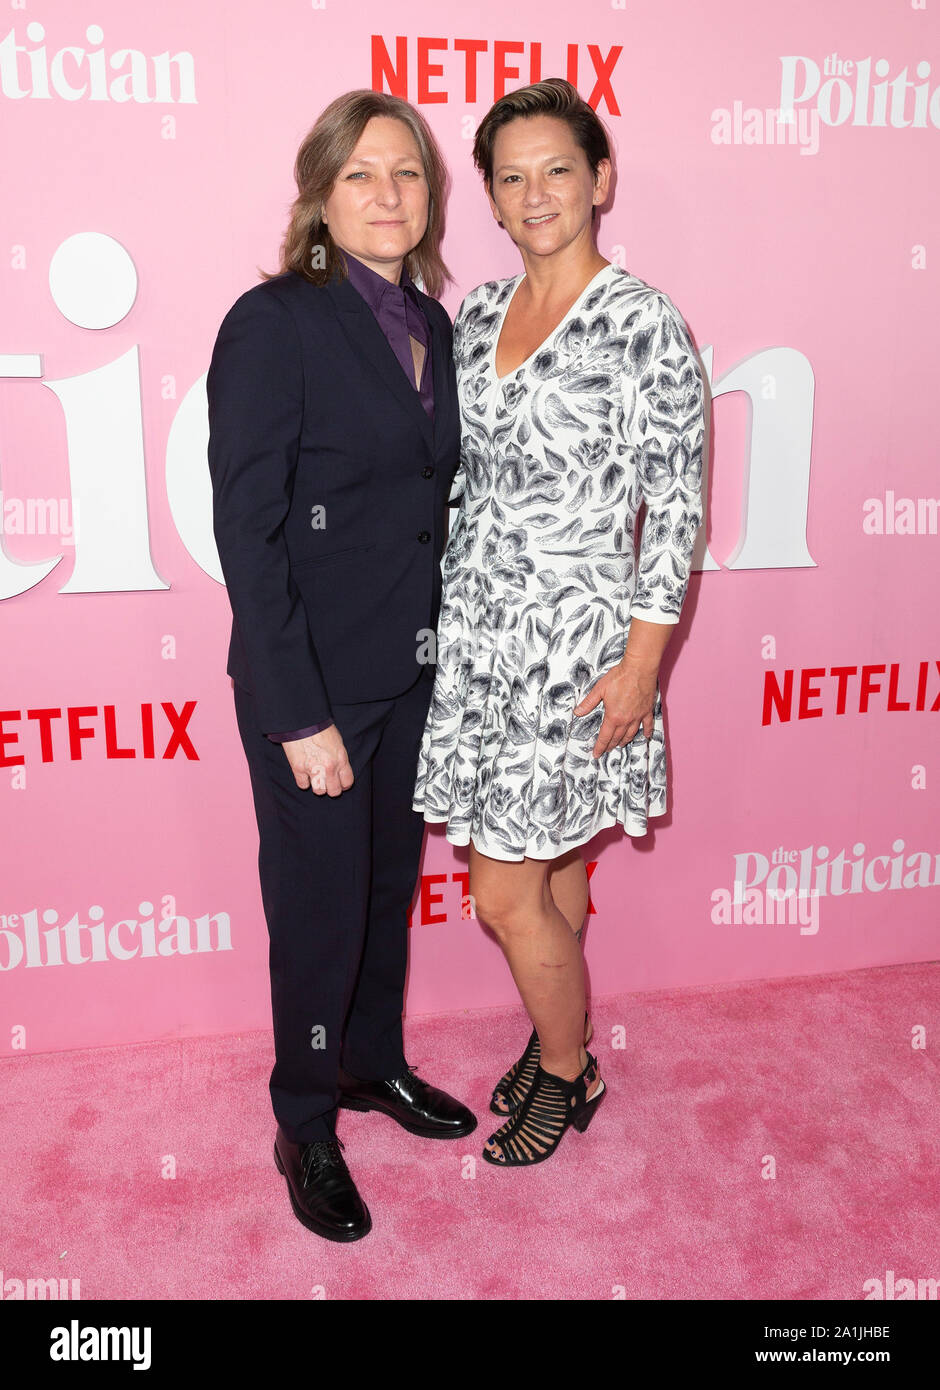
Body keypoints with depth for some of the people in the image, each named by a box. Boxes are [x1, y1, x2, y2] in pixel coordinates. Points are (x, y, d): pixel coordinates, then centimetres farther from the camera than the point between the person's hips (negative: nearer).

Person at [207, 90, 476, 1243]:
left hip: (412, 671, 7)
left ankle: (373, 1063, 44)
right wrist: (300, 715, -18)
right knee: (319, 907, 8)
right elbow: (245, 531, -16)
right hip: (313, 680, -6)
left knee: (390, 882, 20)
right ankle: (305, 1129, 31)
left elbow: (429, 497, 11)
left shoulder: (430, 324, 7)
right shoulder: (274, 322, -13)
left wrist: (446, 648, 5)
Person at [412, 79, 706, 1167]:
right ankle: (556, 1041, 40)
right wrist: (435, 610, 12)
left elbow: (677, 502, -10)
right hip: (474, 629, 6)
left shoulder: (644, 322, -10)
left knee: (507, 894, 0)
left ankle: (567, 1076, 27)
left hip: (571, 641, -6)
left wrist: (642, 659, -14)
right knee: (551, 868, 19)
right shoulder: (476, 313, 9)